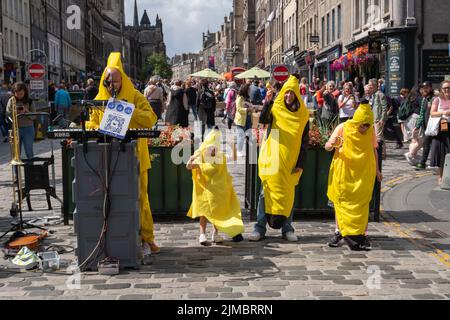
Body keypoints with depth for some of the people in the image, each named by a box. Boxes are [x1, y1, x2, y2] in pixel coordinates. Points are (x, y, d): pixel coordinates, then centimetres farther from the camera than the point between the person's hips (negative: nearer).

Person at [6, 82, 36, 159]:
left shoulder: (29, 101, -1)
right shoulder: (11, 101, 3)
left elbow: (34, 117, -4)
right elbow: (8, 114, 0)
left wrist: (26, 111, -19)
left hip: (28, 129, -1)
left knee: (29, 152, 2)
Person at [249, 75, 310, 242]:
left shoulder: (303, 114, 5)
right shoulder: (275, 108, 2)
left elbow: (304, 140, 4)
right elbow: (263, 120, -18)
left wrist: (301, 163, -2)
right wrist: (267, 102, -32)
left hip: (291, 160, 1)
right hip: (273, 158, -1)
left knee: (288, 194, 6)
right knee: (267, 191, -2)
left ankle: (287, 228, 14)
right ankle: (260, 227, 2)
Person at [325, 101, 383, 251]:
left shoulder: (371, 131, -3)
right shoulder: (343, 128, -11)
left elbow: (374, 150, 12)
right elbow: (327, 147, -9)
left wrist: (377, 170, 14)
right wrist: (332, 144, -32)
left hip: (363, 173, 1)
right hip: (343, 171, -1)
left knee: (362, 202, -2)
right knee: (341, 201, 4)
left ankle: (362, 234, 4)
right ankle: (339, 231, 16)